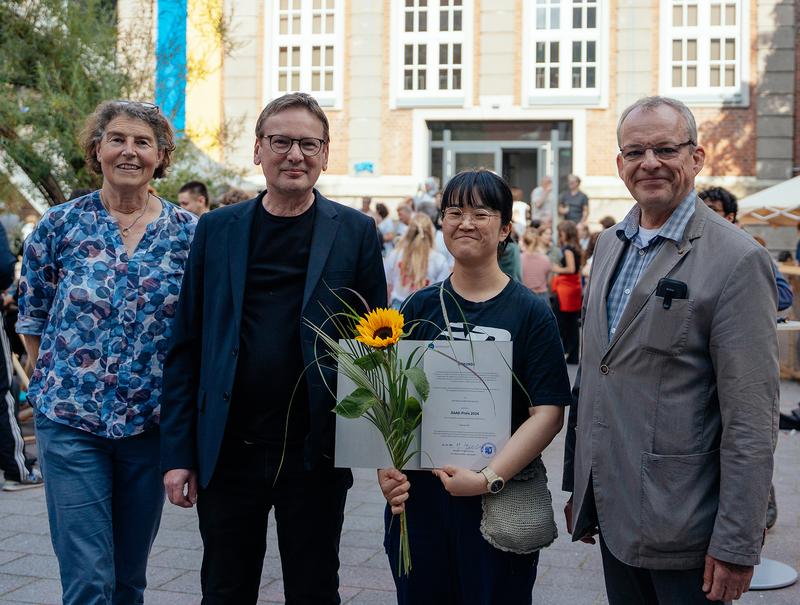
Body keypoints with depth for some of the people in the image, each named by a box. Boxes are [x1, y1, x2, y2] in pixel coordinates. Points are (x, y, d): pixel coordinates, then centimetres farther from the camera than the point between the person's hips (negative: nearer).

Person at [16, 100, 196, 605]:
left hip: (151, 422, 2)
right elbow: (32, 315, 9)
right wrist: (51, 383, 5)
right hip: (71, 419, -1)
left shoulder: (188, 232, 0)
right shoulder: (61, 224, -1)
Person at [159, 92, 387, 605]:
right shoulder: (217, 229, 5)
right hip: (227, 450, 2)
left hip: (315, 454, -1)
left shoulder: (355, 231, 1)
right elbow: (186, 347, 4)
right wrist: (178, 451, 0)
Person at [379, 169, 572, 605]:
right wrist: (387, 468, -10)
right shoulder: (420, 307, 5)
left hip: (501, 501, -2)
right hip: (416, 498, 3)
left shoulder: (530, 313, -4)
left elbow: (548, 413, -10)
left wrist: (489, 478, -19)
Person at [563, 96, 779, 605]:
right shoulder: (610, 244, 9)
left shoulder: (738, 261, -14)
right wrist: (578, 487, 15)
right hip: (612, 516, 6)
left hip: (683, 529, -6)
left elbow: (752, 419, -16)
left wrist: (736, 545, -17)